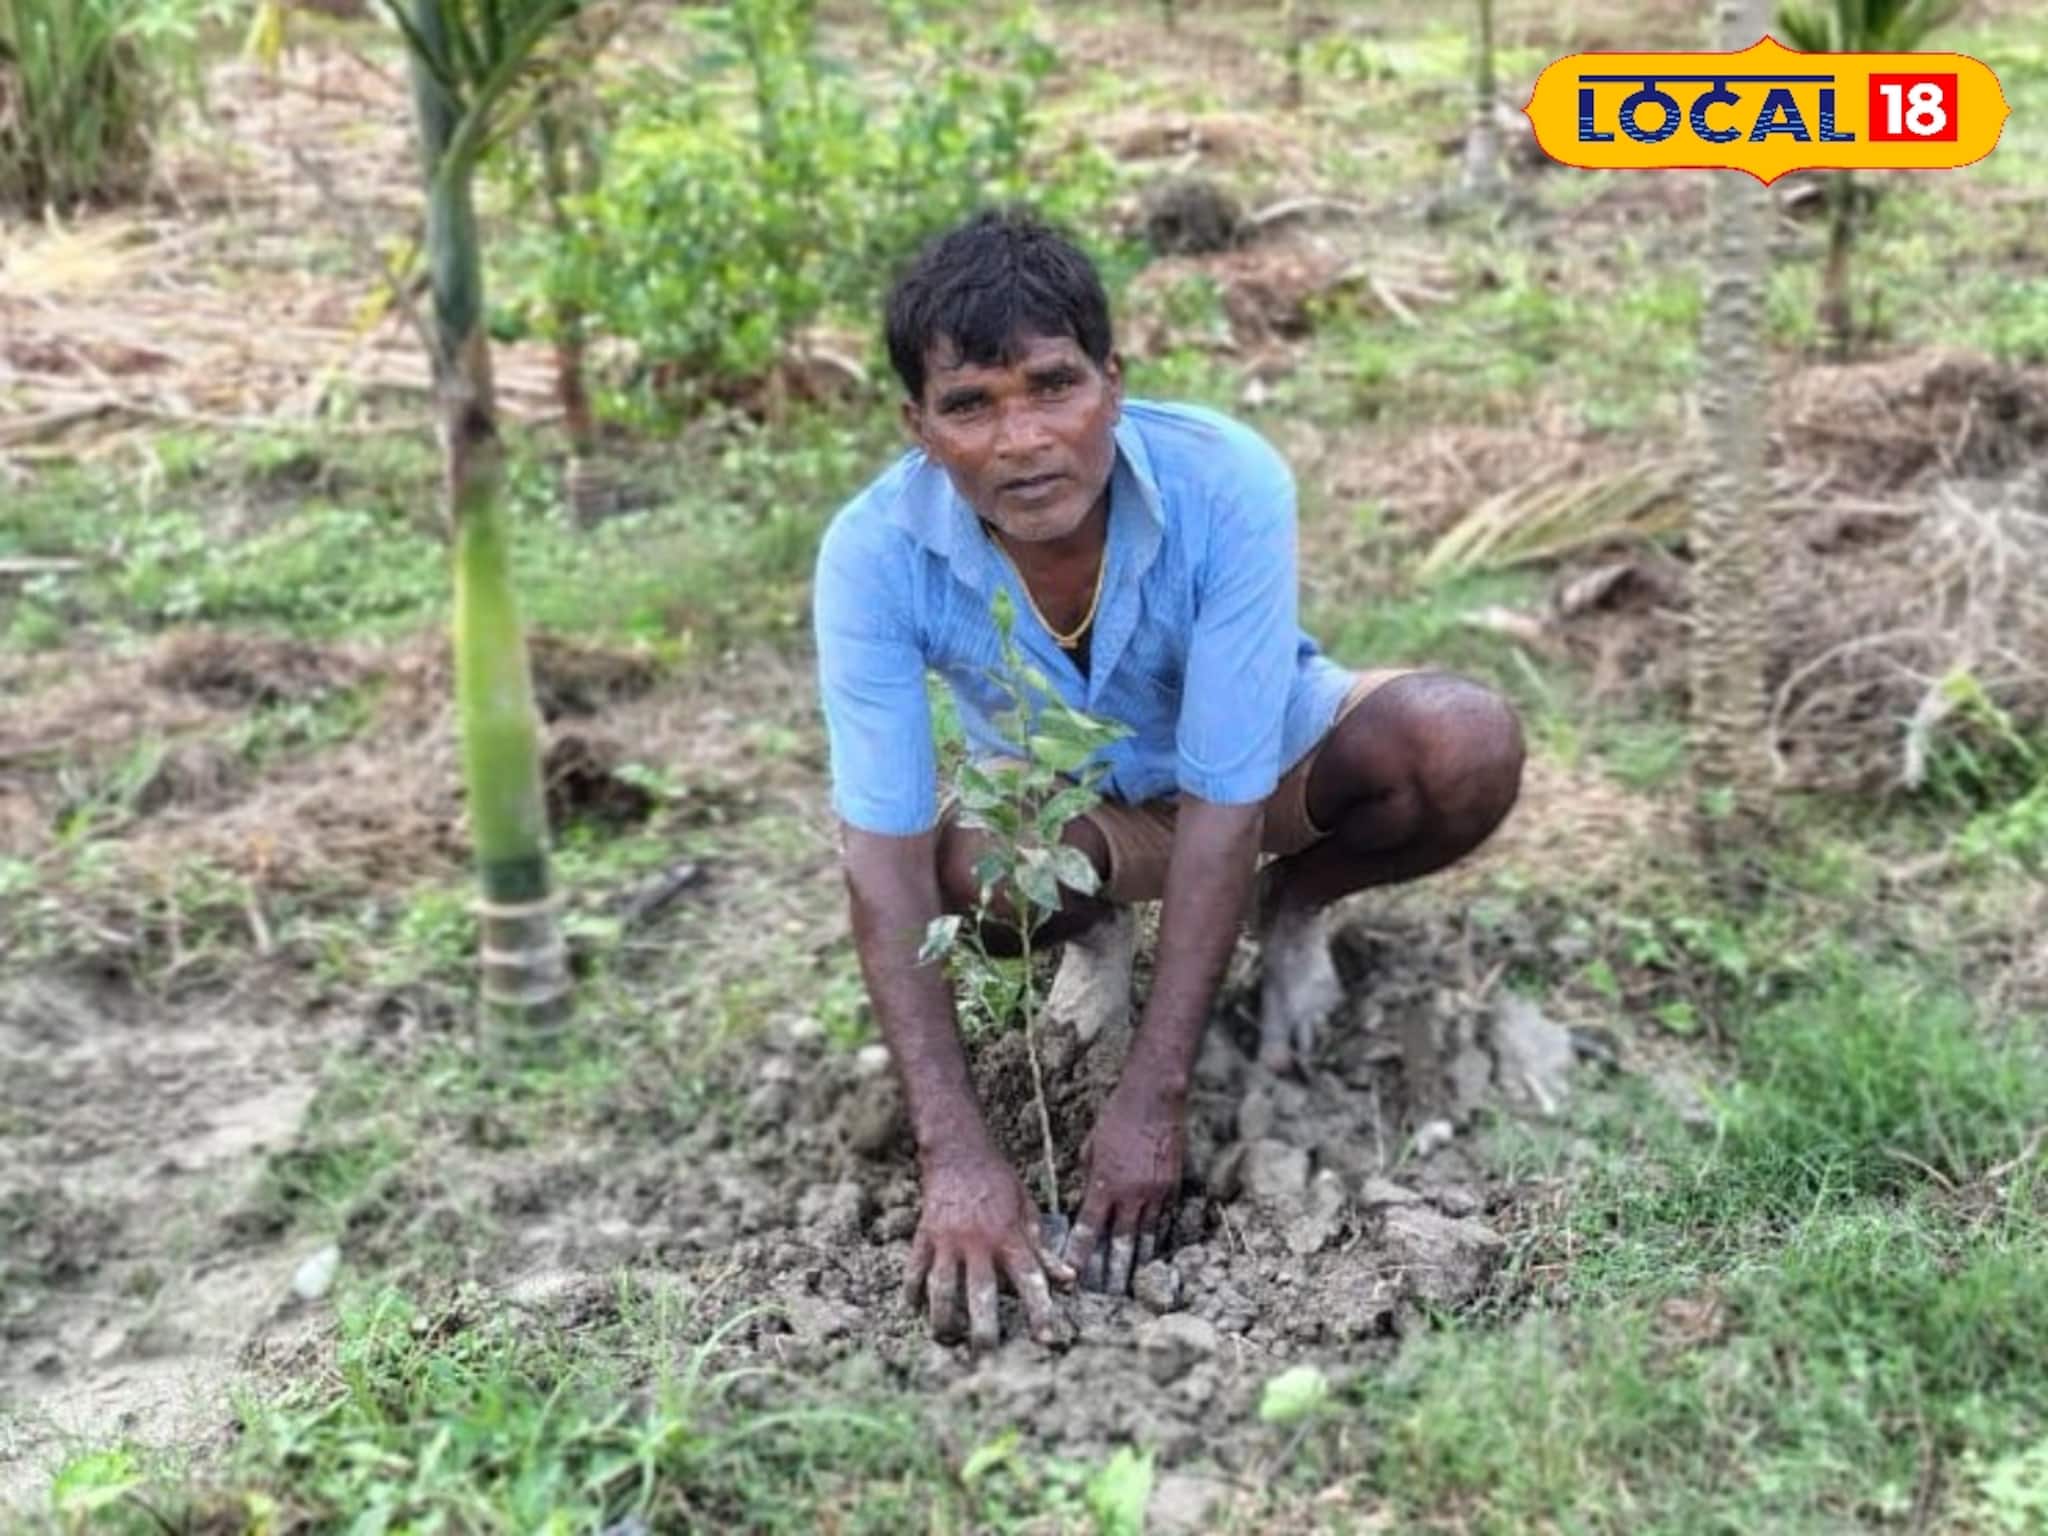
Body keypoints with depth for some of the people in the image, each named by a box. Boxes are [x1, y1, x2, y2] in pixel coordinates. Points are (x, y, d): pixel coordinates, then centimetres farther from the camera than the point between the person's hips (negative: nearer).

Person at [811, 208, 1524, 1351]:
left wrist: (1154, 1099, -35)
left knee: (1466, 746, -31)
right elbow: (887, 860, -32)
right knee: (963, 860, -35)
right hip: (1068, 804, 1)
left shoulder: (1229, 483, -34)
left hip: (1265, 757, 0)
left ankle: (1293, 911, 2)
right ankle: (1098, 924, 3)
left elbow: (1223, 803, -33)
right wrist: (956, 1154, -39)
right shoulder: (875, 554, -30)